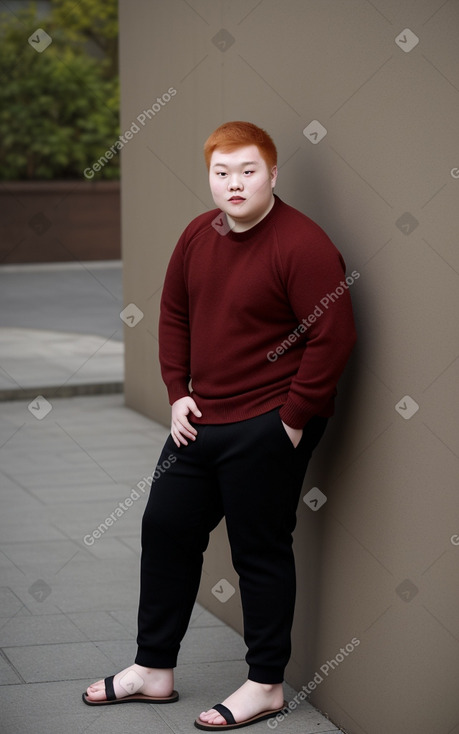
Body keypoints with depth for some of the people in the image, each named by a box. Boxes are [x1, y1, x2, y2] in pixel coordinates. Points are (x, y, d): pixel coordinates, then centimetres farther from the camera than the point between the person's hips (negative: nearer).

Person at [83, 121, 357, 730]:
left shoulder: (302, 244, -17)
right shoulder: (198, 236, 7)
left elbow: (333, 336, -18)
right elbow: (175, 315, 18)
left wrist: (294, 419, -16)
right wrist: (179, 393, 8)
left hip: (268, 429, -8)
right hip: (201, 421, 8)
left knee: (261, 551, 1)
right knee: (166, 527, 13)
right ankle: (154, 670, 27)